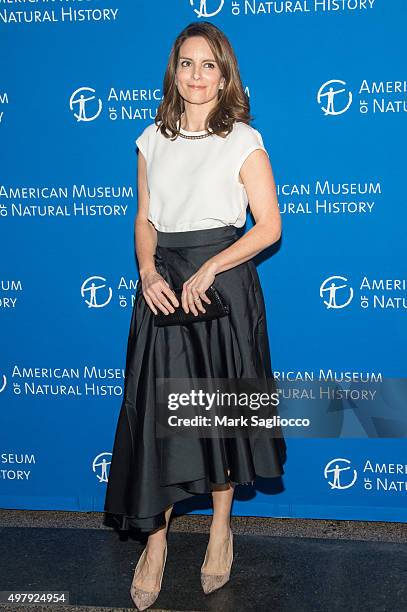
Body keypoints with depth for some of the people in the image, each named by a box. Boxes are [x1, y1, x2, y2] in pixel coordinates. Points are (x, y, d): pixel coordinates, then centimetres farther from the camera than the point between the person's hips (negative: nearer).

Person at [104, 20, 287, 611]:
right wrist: (148, 273, -8)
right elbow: (145, 220, 11)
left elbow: (269, 226, -6)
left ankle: (221, 525, 28)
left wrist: (208, 271, -16)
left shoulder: (243, 140, -2)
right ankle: (156, 539, 14)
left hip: (223, 282, -3)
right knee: (156, 409, 1)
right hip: (162, 285, 3)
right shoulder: (153, 140, 10)